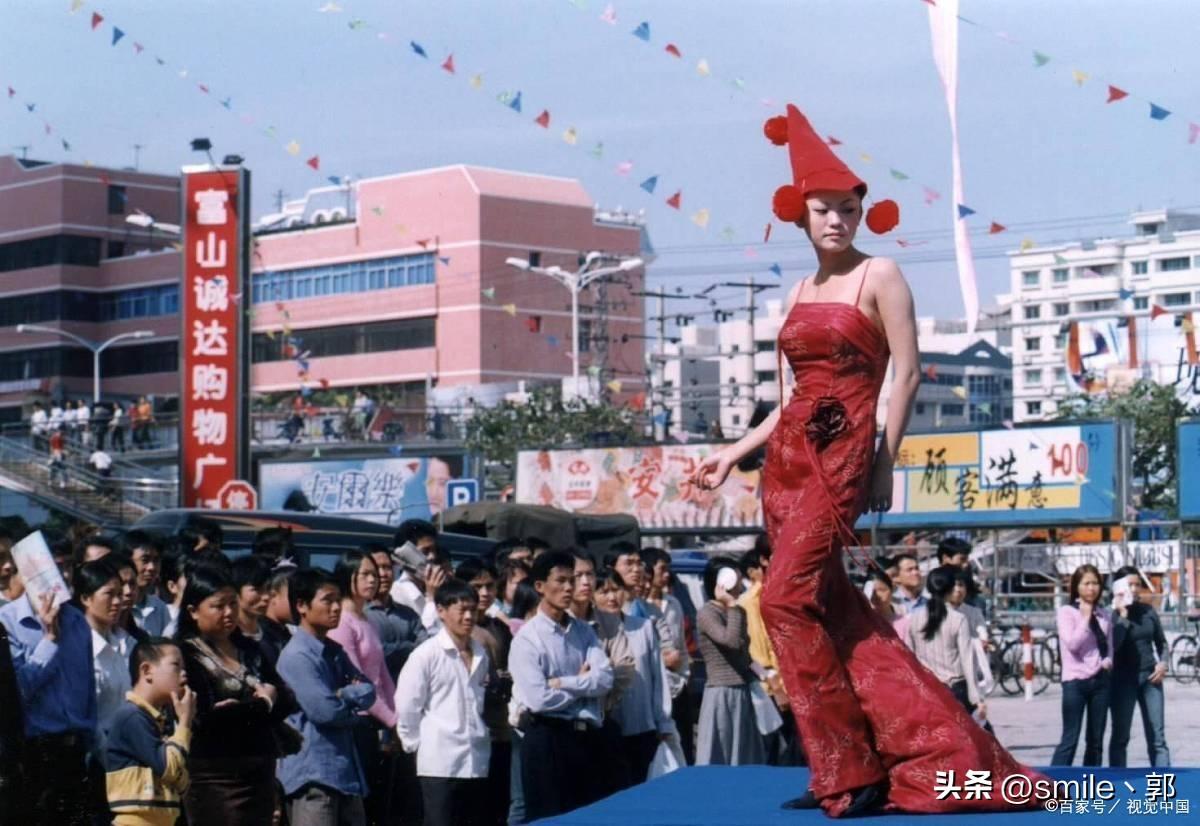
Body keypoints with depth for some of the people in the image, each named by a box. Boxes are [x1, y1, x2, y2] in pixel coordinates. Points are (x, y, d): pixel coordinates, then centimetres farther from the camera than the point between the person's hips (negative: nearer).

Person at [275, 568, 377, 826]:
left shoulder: (335, 651, 16)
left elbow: (368, 691, 7)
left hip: (346, 771, 9)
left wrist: (343, 694, -13)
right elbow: (324, 709, -19)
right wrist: (356, 712, 0)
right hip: (312, 774, -9)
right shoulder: (297, 656, -13)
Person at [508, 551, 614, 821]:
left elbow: (605, 679, -4)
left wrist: (562, 683, -14)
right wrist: (583, 684, -4)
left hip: (588, 737, 6)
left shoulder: (583, 632, 10)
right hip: (548, 740, -6)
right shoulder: (527, 637, -8)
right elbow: (539, 699, -18)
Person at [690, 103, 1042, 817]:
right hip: (790, 458, 7)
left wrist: (885, 463, -12)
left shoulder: (880, 277, -2)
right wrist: (735, 455, 17)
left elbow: (906, 374, -6)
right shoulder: (801, 293, 17)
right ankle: (928, 749, 14)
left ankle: (851, 769, -6)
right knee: (833, 610, 6)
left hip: (840, 455, -7)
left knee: (787, 600, -15)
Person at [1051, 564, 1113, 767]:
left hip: (1100, 679, 5)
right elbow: (1072, 643, -15)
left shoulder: (1104, 615, 9)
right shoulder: (1066, 612, -4)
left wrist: (1109, 660, -3)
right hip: (1075, 680, -5)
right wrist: (1085, 618, -12)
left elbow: (1110, 645, 17)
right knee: (1070, 739, -9)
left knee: (1095, 741, 8)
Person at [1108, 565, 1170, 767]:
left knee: (1157, 736, 2)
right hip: (1123, 679, -4)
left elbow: (1161, 642, 17)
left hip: (1150, 677, 4)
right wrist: (1123, 615, -19)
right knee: (1120, 736, 3)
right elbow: (1112, 645, -20)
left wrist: (1163, 662, -1)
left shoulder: (1148, 611, 6)